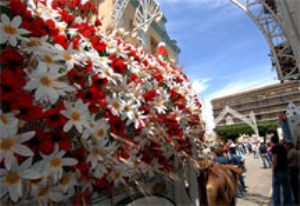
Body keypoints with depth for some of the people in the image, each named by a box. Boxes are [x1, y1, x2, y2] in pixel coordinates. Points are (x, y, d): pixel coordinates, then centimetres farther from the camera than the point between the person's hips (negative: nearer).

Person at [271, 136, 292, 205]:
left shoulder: (274, 148, -13)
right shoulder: (282, 147, 10)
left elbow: (275, 159, -20)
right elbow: (286, 157, 18)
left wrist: (274, 170, -15)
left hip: (278, 170, -8)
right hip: (285, 169, 8)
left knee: (276, 187, 0)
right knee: (286, 187, 16)